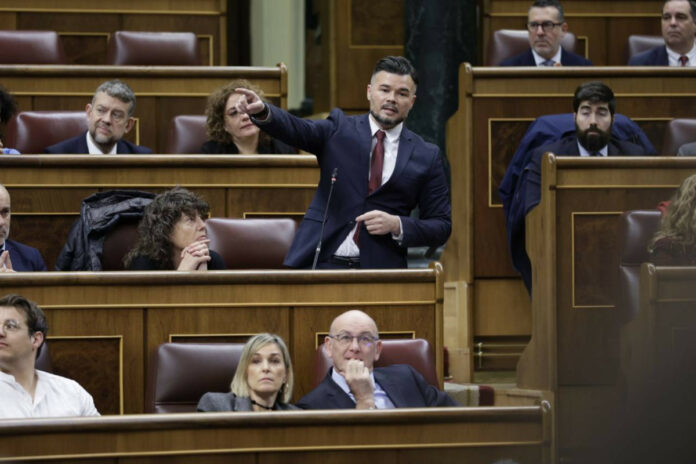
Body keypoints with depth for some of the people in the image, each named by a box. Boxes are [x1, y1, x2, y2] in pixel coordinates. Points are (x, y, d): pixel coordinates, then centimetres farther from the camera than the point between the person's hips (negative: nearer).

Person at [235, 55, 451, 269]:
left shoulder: (427, 157, 7)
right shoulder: (340, 129, 8)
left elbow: (441, 226, 8)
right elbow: (296, 130, -11)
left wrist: (397, 225, -10)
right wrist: (262, 111, -32)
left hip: (379, 269, 0)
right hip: (320, 263, 0)